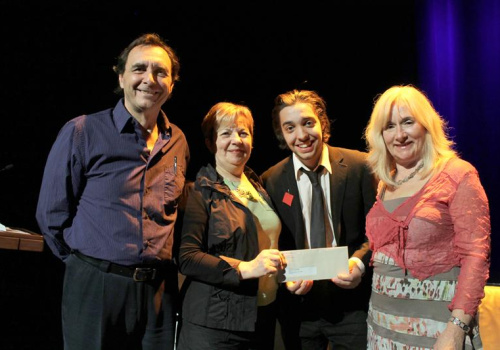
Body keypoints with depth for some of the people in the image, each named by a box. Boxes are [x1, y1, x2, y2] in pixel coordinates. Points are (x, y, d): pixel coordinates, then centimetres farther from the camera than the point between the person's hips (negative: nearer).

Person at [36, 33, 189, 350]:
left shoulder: (178, 142, 8)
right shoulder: (82, 132, -5)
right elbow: (51, 213, -2)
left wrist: (162, 268, 10)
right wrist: (86, 264, 2)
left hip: (159, 289, 4)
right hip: (96, 287, -4)